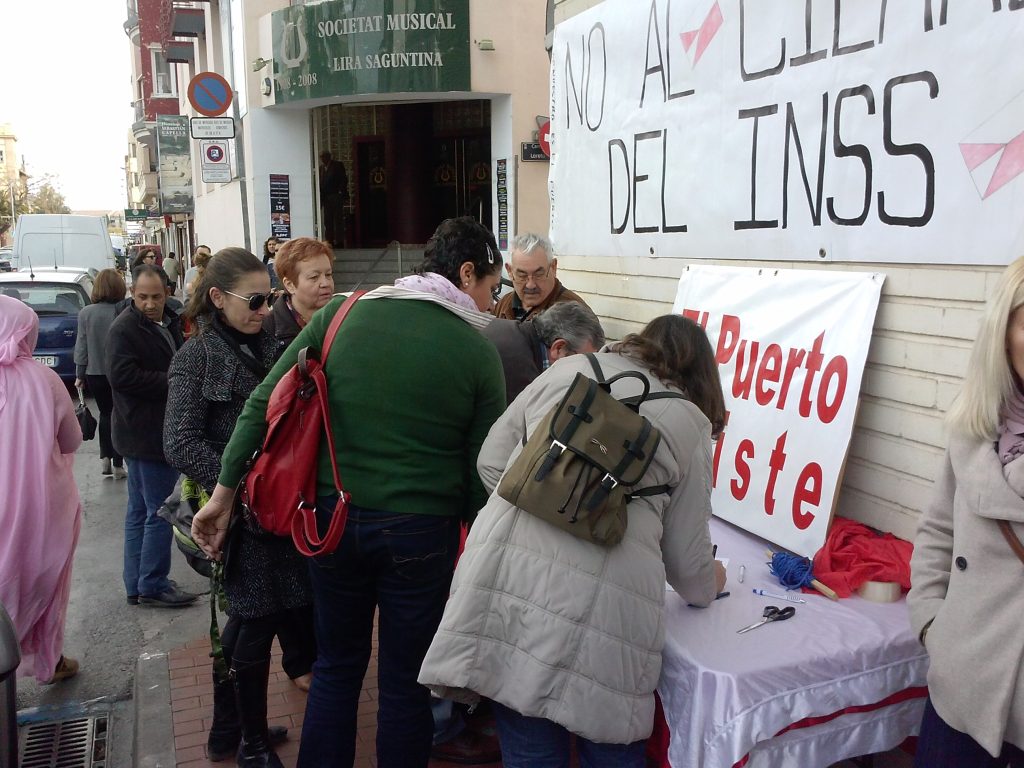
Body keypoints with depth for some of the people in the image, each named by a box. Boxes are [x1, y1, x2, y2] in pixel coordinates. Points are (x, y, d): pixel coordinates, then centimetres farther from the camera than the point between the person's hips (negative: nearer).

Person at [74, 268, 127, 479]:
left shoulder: (86, 313, -7)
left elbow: (82, 345, -2)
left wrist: (80, 374, 7)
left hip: (95, 373, 2)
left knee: (105, 413, 20)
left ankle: (105, 456, 10)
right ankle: (117, 464, 10)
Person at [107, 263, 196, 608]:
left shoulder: (169, 322, 13)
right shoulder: (124, 328, -13)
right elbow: (121, 374, -24)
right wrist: (172, 382, -19)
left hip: (156, 433, 10)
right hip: (147, 434, -10)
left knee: (140, 512, 14)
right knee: (160, 512, -4)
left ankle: (137, 585, 24)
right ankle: (152, 586, 5)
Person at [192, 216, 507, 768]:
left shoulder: (341, 314, -2)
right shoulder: (477, 352, -8)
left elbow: (264, 403, -3)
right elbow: (480, 469, -5)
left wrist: (224, 494, 4)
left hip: (333, 517, 3)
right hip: (421, 531, -2)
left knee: (336, 667, 22)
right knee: (405, 683, 15)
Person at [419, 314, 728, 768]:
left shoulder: (567, 369, 15)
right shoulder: (691, 424, 11)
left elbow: (491, 462, 15)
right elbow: (686, 555, 13)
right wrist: (708, 586, 34)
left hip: (508, 566, 2)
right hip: (605, 599, -2)